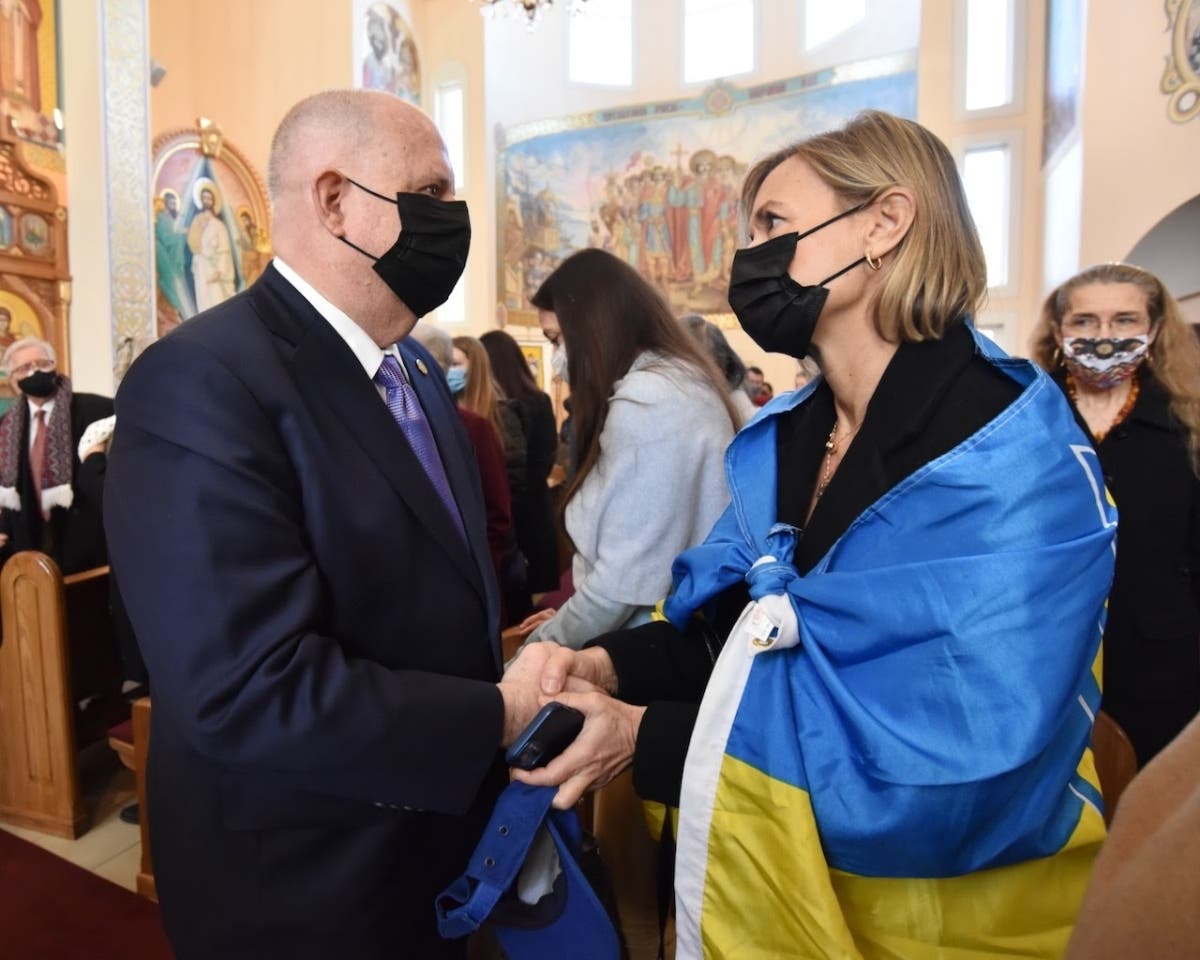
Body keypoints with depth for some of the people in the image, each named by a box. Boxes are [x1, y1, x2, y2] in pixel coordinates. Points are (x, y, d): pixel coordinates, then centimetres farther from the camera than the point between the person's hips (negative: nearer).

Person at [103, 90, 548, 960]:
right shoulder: (204, 382, -24)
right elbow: (250, 690, -30)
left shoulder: (413, 365, 4)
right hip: (305, 887, -7)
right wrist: (498, 718, -22)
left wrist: (515, 663, -2)